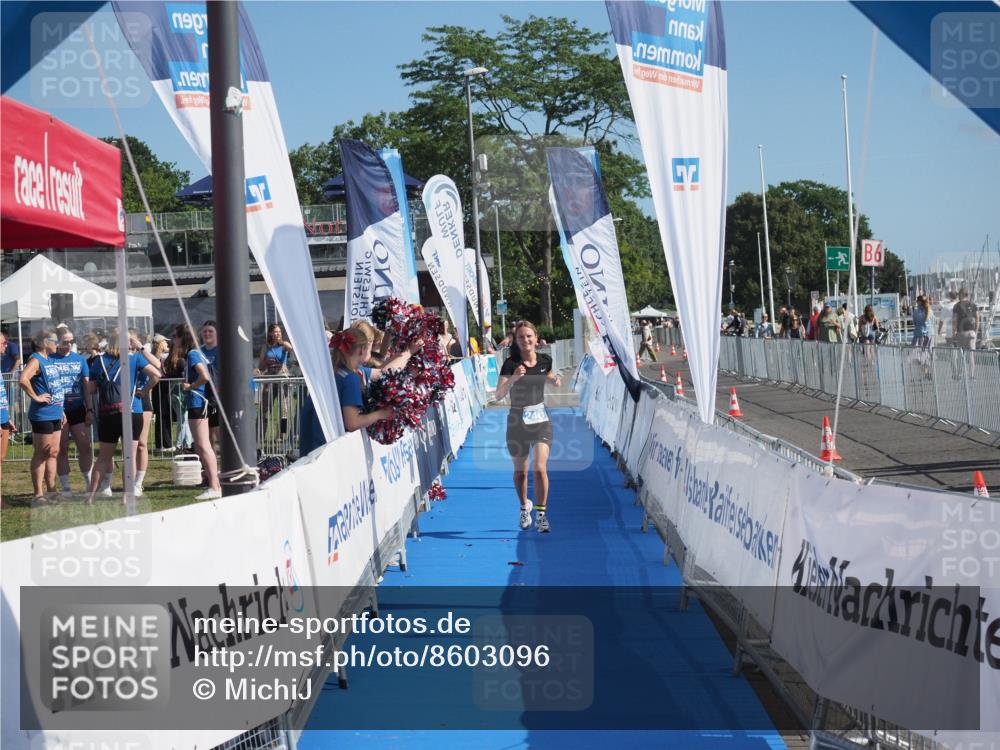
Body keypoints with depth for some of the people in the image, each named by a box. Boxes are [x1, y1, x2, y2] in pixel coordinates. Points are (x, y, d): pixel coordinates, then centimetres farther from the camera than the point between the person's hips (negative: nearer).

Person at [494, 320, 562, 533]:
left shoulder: (545, 360, -2)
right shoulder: (511, 364, -12)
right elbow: (499, 394, -22)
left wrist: (554, 379, 1)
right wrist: (513, 378, -37)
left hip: (540, 421, 1)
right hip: (517, 422, -1)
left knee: (540, 468, -12)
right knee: (520, 471, 12)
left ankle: (541, 514, -2)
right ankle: (524, 507, 37)